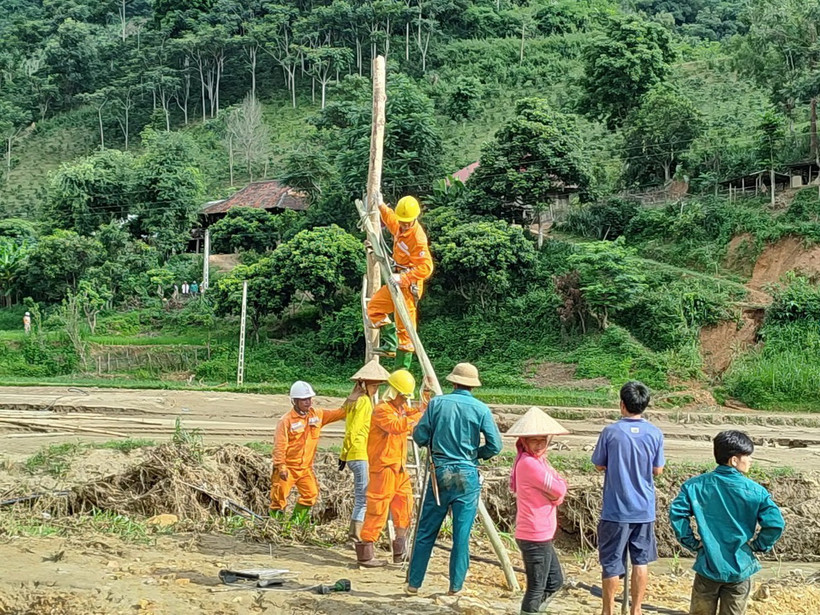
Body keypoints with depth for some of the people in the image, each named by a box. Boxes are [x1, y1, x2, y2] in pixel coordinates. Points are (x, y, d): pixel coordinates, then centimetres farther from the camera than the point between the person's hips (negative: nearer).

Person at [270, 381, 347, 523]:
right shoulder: (286, 420, -14)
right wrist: (281, 467, -22)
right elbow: (279, 445, -16)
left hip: (306, 467, 5)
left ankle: (296, 521, 18)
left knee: (311, 494, 4)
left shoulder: (317, 414, 3)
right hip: (288, 467, -5)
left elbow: (339, 413, 6)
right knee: (280, 495, -3)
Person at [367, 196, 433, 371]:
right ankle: (390, 344, 11)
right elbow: (391, 221, 29)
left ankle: (402, 368, 0)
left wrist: (403, 278, -34)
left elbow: (426, 267, -28)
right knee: (374, 306, 13)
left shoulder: (418, 238, -24)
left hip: (409, 285, -10)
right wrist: (382, 207, 15)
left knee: (405, 326, -5)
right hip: (398, 281, 10)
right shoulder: (401, 227, 3)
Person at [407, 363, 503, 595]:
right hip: (467, 476, -1)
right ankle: (456, 586, 9)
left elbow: (419, 437, 0)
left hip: (439, 473, 1)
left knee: (426, 531, 9)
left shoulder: (437, 403, -1)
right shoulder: (481, 409, -2)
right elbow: (495, 445, -5)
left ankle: (413, 583, 15)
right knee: (462, 534, 5)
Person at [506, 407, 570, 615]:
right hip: (535, 536, -10)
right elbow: (559, 490, -19)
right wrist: (559, 485, 1)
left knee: (555, 581, 20)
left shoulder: (537, 460, 11)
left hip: (540, 535, 10)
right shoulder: (530, 463, -20)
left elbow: (559, 486, 9)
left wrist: (556, 490, -11)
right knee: (537, 588, 1)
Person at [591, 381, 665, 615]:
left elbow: (599, 465, 0)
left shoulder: (610, 432, -11)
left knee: (611, 562, 8)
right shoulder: (655, 434, -5)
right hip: (644, 509, 2)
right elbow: (657, 470, 4)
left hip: (615, 509, -2)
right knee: (641, 560, 14)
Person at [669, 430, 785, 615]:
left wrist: (691, 543, -2)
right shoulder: (754, 491, -9)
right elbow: (775, 523, -16)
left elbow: (676, 513, -12)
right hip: (740, 569, -1)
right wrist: (758, 546, 0)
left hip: (708, 567, 1)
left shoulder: (697, 485, -5)